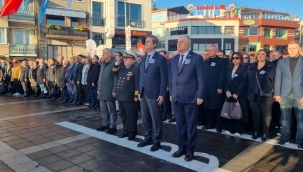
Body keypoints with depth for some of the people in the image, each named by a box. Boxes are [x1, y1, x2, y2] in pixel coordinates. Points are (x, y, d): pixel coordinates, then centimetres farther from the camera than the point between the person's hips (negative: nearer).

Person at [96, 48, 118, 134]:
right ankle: (105, 124, 27)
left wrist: (115, 90, -17)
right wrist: (98, 88, 16)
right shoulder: (103, 64, 15)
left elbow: (116, 78, -14)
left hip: (109, 91, -8)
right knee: (103, 109, 14)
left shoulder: (114, 63, -10)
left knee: (111, 110, 1)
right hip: (102, 90, 8)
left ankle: (112, 126, 11)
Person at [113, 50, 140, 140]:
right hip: (121, 96, 8)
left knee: (131, 116, 1)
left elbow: (137, 84, -12)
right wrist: (117, 64, 12)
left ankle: (132, 133, 13)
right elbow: (115, 73, 26)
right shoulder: (122, 68, 15)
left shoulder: (136, 69, -8)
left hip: (129, 97, -8)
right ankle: (126, 131, 29)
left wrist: (136, 95, -16)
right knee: (123, 115, 16)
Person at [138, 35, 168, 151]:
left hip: (154, 94, -6)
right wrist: (139, 91, 12)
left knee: (156, 119, 3)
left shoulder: (160, 59, -6)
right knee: (145, 118, 13)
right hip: (143, 93, 7)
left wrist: (162, 94, -14)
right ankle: (147, 138, 27)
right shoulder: (143, 59, 14)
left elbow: (164, 78, -9)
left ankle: (157, 141, 15)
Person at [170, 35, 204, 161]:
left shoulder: (196, 58, -4)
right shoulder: (175, 59, 13)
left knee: (191, 125, 7)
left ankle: (190, 150, 19)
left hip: (190, 98, -5)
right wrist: (171, 94, 11)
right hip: (176, 98, 5)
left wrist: (200, 96, -10)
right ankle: (181, 147, 26)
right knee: (180, 124, 13)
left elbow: (201, 78, -6)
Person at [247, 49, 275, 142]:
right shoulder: (251, 67, 9)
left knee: (266, 115, 5)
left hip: (266, 95, -3)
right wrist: (249, 93, 8)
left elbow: (275, 80, -1)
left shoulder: (271, 67, -1)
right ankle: (256, 132, 21)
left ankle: (265, 133, 15)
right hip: (254, 95, 3)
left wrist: (274, 93, -6)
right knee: (255, 114, 10)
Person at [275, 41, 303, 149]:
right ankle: (285, 138, 19)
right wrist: (277, 93, -1)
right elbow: (278, 78, 6)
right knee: (285, 117, 8)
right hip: (285, 94, 2)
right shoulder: (281, 62, 9)